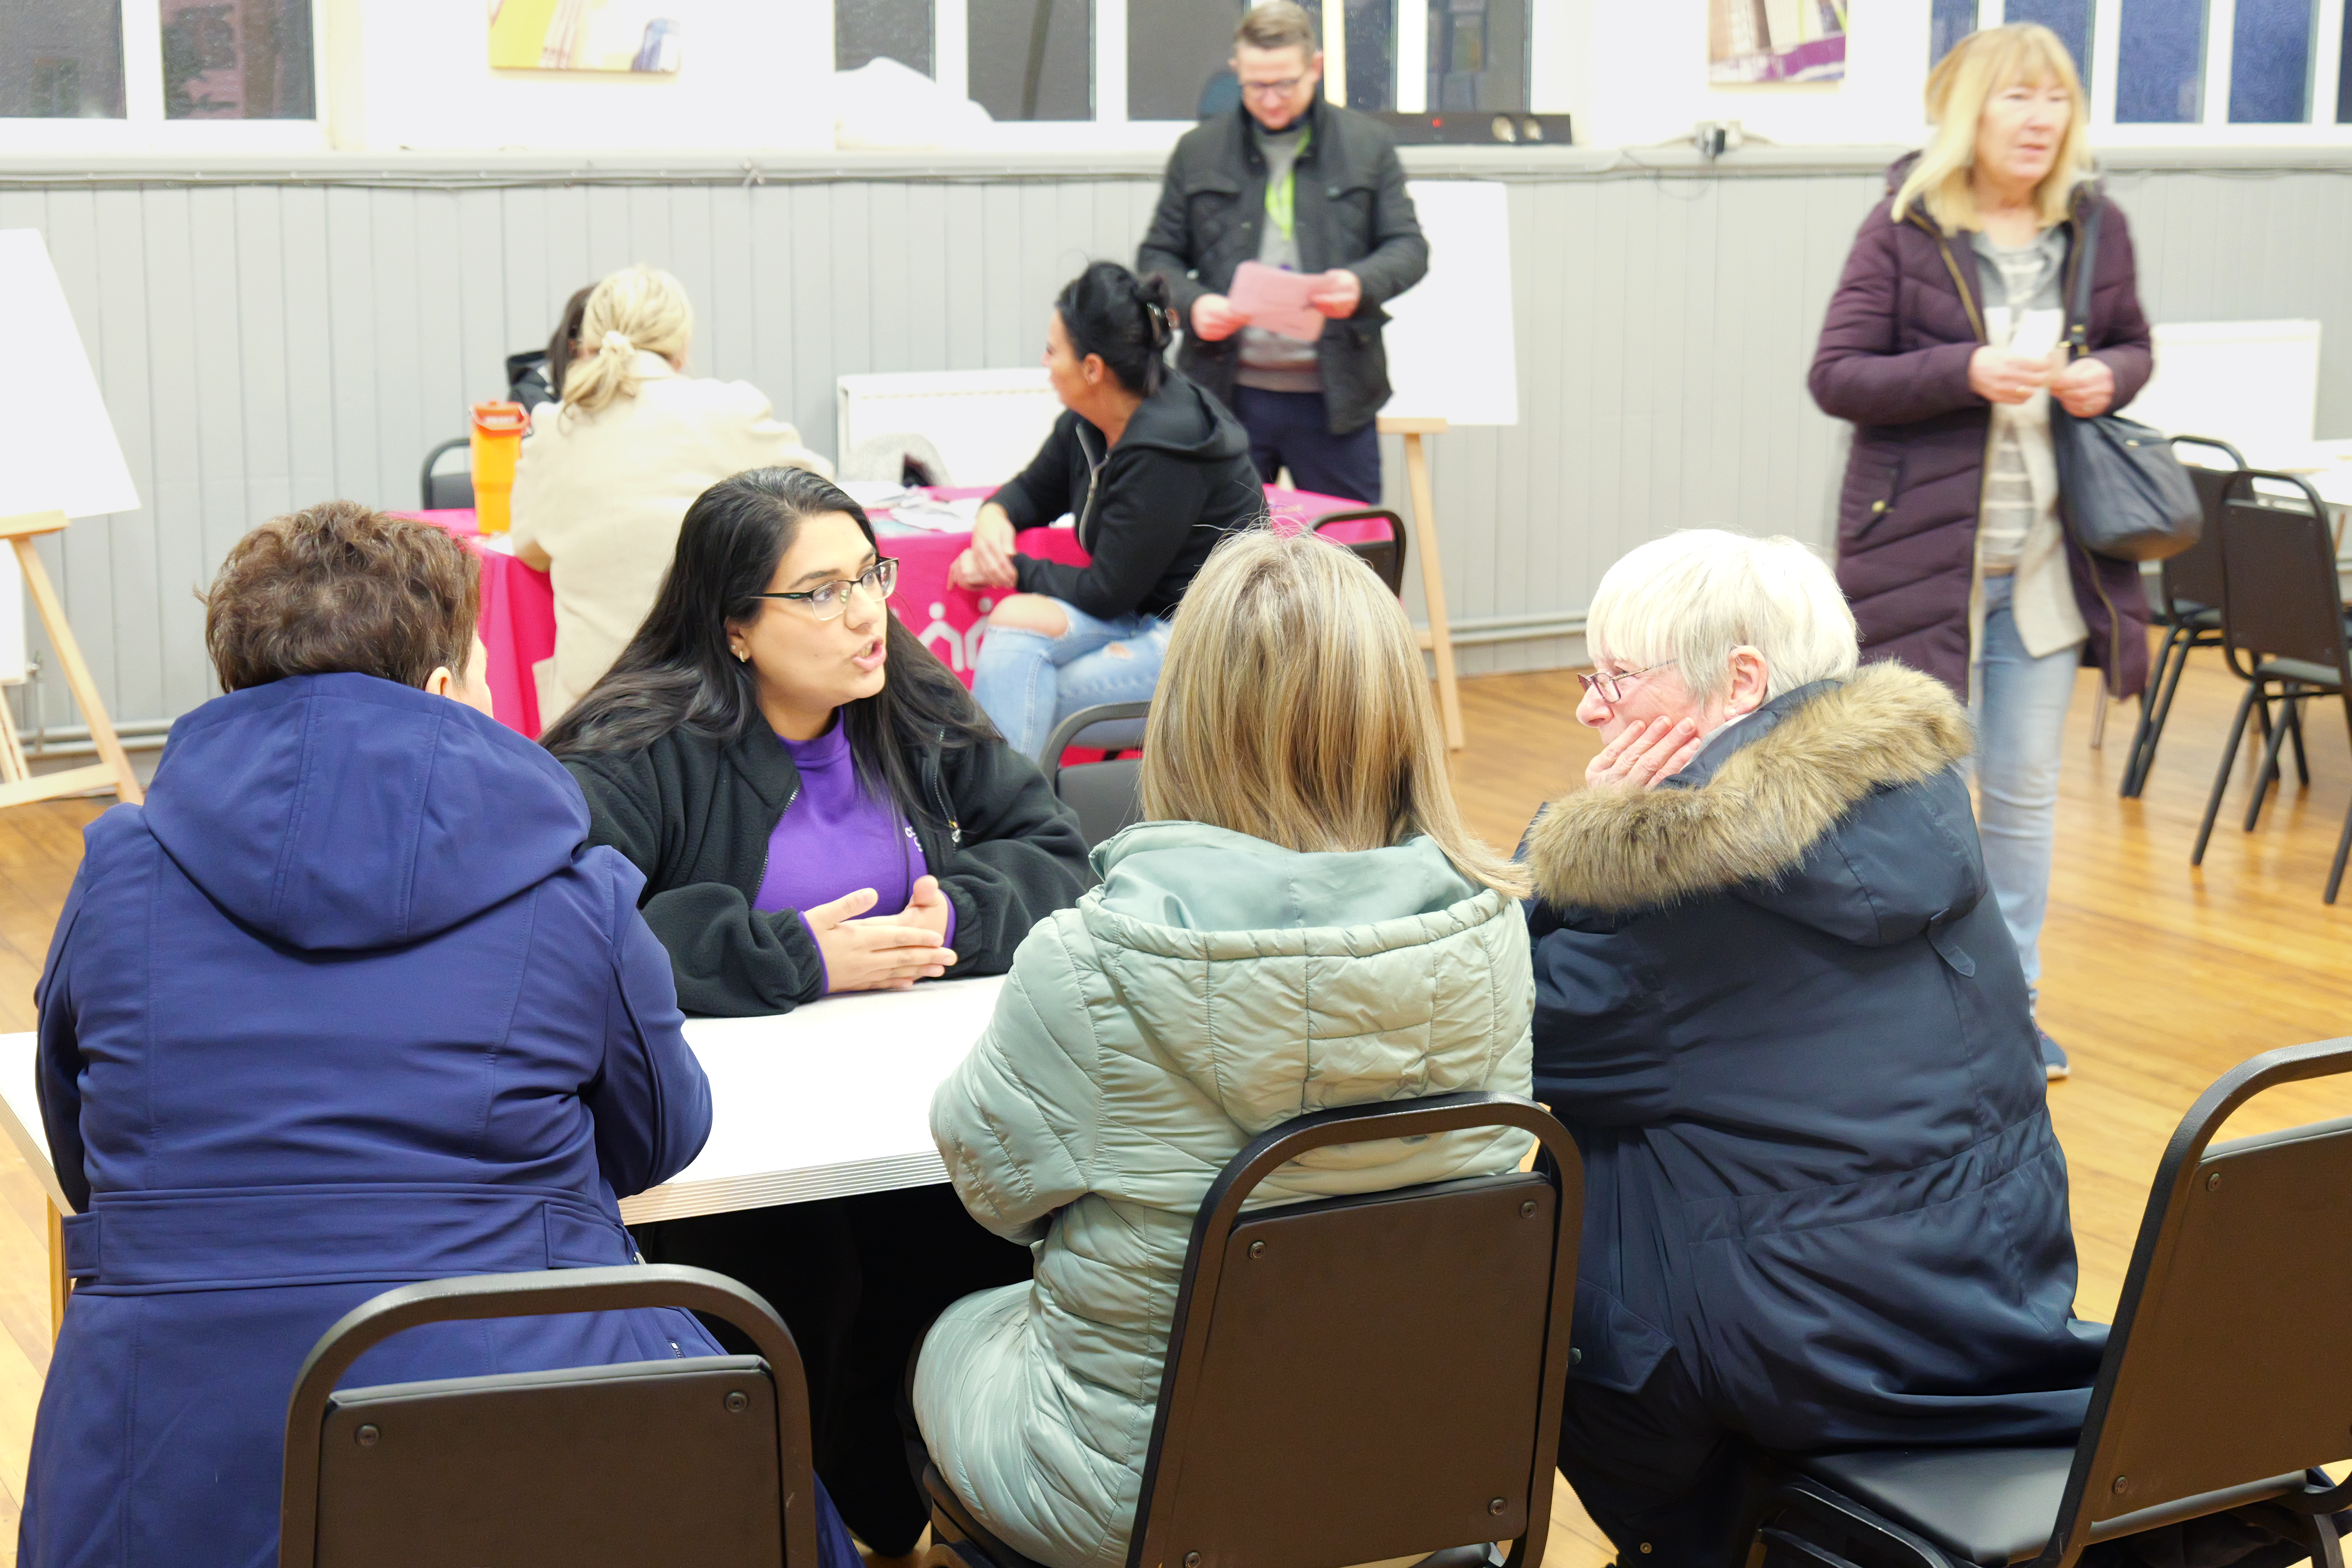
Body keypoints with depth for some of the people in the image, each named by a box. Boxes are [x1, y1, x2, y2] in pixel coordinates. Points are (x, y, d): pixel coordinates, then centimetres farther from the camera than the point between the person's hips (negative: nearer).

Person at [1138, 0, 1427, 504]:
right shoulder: (1198, 150, 8)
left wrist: (1361, 284, -17)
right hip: (1228, 395, 1)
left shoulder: (1369, 144, 6)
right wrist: (1192, 303, -12)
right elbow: (1157, 256, 11)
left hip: (1333, 399, -1)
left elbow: (1409, 247, 5)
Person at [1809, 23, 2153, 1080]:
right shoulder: (1902, 229, -8)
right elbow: (1836, 376, -10)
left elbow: (2132, 347, 17)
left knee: (2025, 789, 12)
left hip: (2045, 557, 4)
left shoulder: (2096, 227, 4)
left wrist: (2108, 378, -8)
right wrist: (1966, 373, -23)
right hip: (1923, 548, -4)